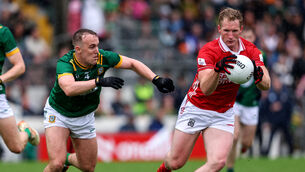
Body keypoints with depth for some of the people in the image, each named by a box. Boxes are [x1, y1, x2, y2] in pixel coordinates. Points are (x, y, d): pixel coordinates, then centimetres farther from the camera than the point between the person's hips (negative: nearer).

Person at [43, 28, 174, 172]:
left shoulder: (103, 57, -19)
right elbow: (69, 89, -50)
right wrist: (99, 81, -56)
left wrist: (156, 79, -17)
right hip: (58, 112, -5)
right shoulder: (65, 63, -32)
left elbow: (132, 63, -6)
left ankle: (67, 159, 43)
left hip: (85, 117, 5)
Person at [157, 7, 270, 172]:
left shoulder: (250, 50, -9)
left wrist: (258, 75, -42)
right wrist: (217, 69, -52)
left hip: (223, 114, 3)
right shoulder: (208, 51, -22)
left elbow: (266, 85, -18)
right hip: (196, 108, -3)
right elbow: (206, 89, -33)